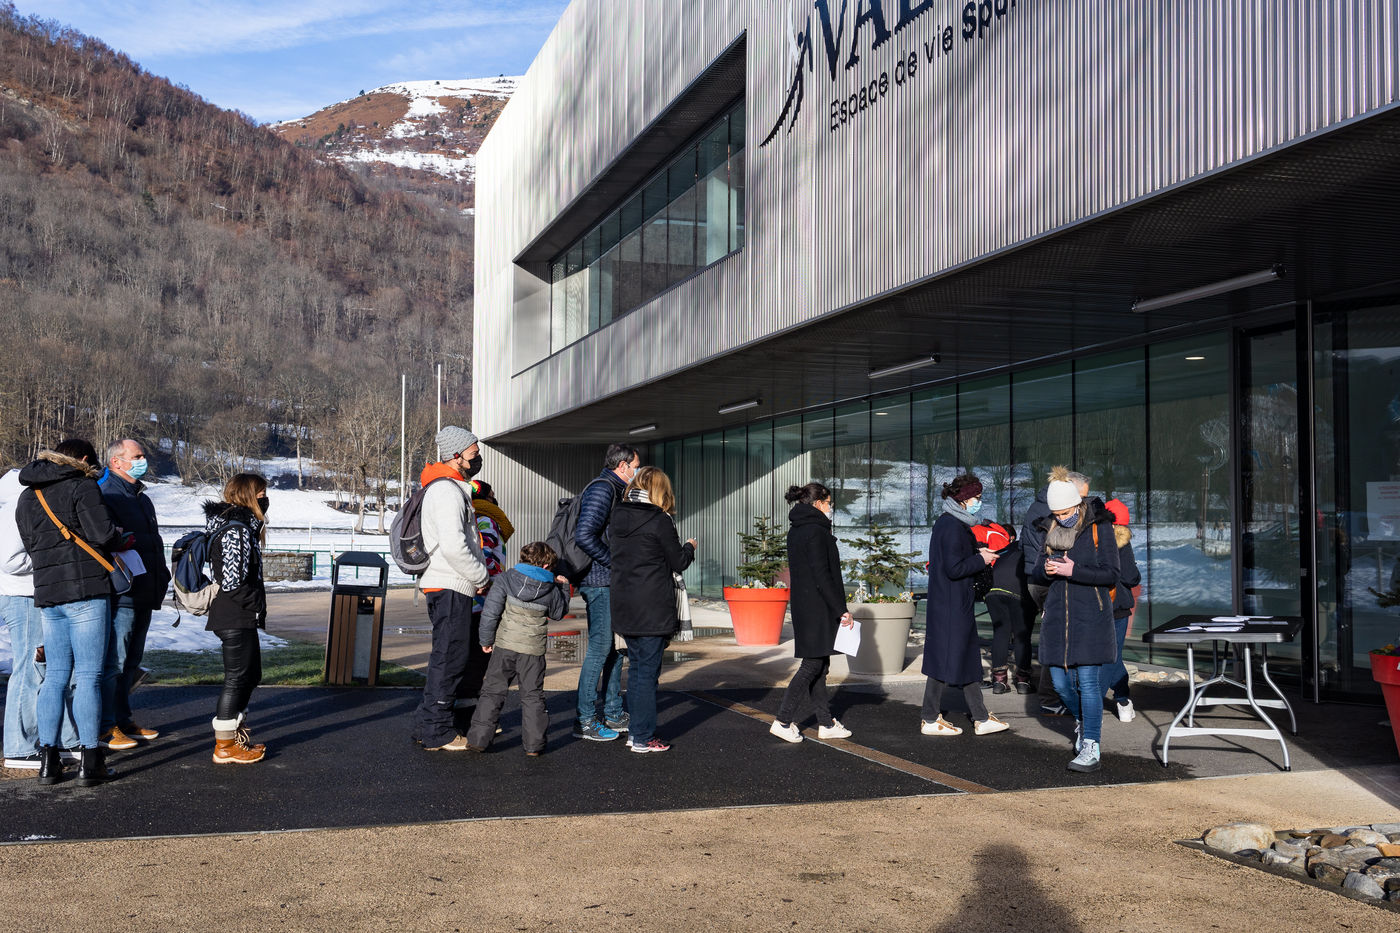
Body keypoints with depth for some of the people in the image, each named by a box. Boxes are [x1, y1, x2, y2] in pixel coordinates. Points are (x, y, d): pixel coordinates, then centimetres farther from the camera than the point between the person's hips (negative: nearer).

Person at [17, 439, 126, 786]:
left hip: (47, 595, 6)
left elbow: (30, 546, 16)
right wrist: (124, 540, 4)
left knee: (55, 676, 11)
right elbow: (103, 533, -15)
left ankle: (48, 759, 10)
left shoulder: (27, 497, 17)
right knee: (88, 676, -3)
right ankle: (89, 762, -1)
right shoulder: (82, 487, -5)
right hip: (86, 592, -6)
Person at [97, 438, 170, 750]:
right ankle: (106, 727, -4)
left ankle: (123, 720, 24)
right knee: (114, 660, -8)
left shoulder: (141, 498, 22)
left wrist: (161, 576, 19)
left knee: (131, 660, 15)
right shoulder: (105, 494, -9)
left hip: (144, 595, 10)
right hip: (121, 593, -10)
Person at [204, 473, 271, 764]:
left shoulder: (241, 523, 14)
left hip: (240, 617, 11)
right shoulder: (236, 529, -19)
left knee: (250, 674, 19)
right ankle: (225, 746, 4)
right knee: (237, 677, -3)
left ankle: (236, 733, 29)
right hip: (237, 617, -11)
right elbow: (233, 578, -23)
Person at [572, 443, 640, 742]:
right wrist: (617, 563, -17)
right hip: (600, 582, -10)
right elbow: (585, 535, -23)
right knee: (600, 647, -7)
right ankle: (585, 720, -2)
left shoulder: (614, 490, 20)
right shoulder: (602, 488, -13)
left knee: (615, 647, 13)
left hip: (611, 582, 10)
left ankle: (613, 713, 21)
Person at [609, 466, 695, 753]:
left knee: (636, 665, 16)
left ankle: (635, 730, 22)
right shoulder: (660, 520, -13)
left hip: (623, 606, 7)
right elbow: (678, 563, -6)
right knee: (648, 669, 0)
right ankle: (643, 738, 4)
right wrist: (689, 547, 14)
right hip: (653, 607, -7)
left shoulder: (616, 517, 7)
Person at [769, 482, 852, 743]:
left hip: (803, 606, 10)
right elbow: (822, 576, -20)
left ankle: (826, 723, 18)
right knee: (813, 664, -4)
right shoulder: (816, 532, -16)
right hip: (818, 609, -10)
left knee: (819, 664, 12)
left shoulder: (795, 531, 14)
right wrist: (841, 610, -17)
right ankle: (783, 721, -3)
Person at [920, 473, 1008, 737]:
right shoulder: (952, 526, -18)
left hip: (956, 604, 11)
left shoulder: (948, 522, 13)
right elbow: (954, 568, -23)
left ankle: (981, 718, 19)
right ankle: (930, 720, 7)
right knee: (947, 659, -2)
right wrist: (981, 559, -10)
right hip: (951, 605, -11)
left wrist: (977, 552, 8)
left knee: (968, 659, 13)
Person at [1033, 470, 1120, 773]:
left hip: (1090, 614, -5)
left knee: (1087, 680, -8)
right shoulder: (1050, 528, 8)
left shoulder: (1100, 527, -7)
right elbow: (1039, 565, 16)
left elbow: (1111, 575, -10)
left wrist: (1073, 571, -21)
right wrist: (1047, 568, -8)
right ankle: (1083, 720, 36)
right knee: (1060, 682, 7)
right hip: (1058, 613, 5)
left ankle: (1090, 748, -4)